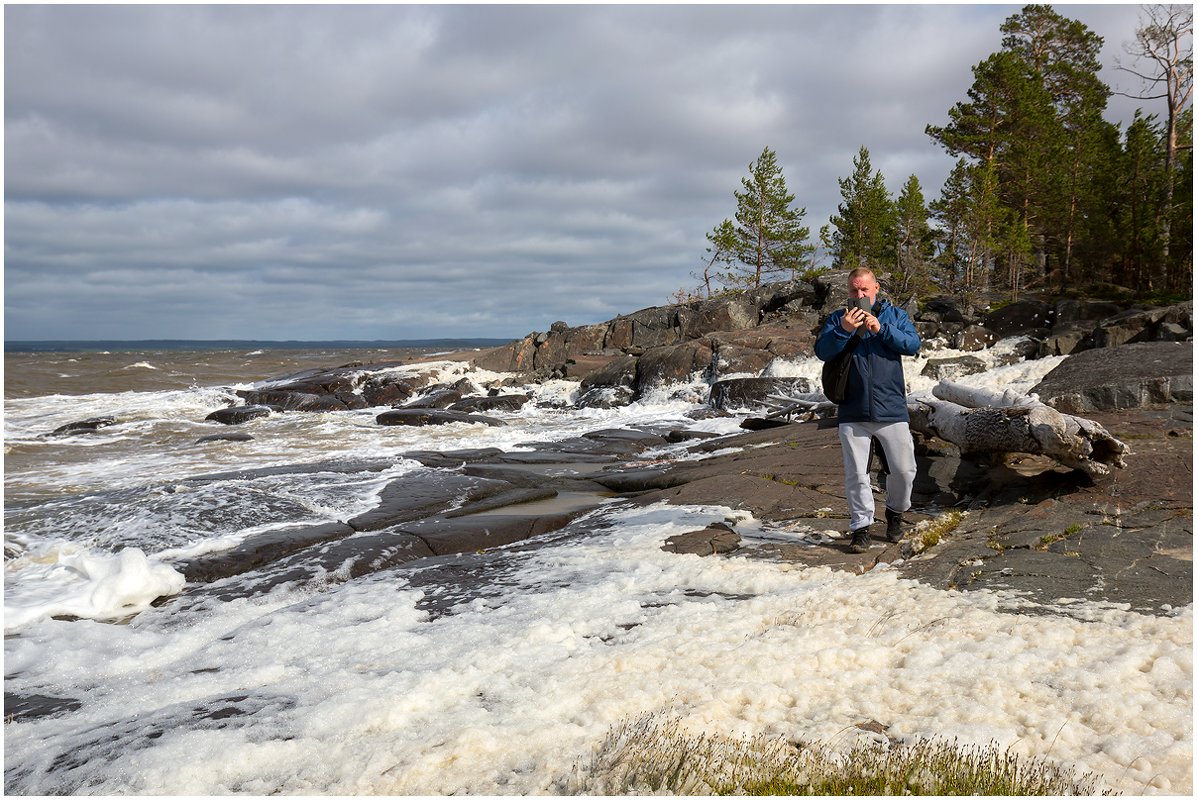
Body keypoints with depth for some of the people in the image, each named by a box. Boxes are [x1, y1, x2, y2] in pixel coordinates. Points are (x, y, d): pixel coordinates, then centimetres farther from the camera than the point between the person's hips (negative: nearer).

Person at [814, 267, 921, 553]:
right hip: (853, 413, 0)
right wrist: (844, 330, -22)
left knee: (903, 469, 5)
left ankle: (895, 512, 32)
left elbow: (913, 345, -7)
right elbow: (822, 351, -7)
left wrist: (881, 329, -18)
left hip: (891, 410, 0)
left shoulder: (895, 315, 7)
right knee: (856, 474, 3)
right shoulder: (837, 319, 6)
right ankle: (860, 526, 15)